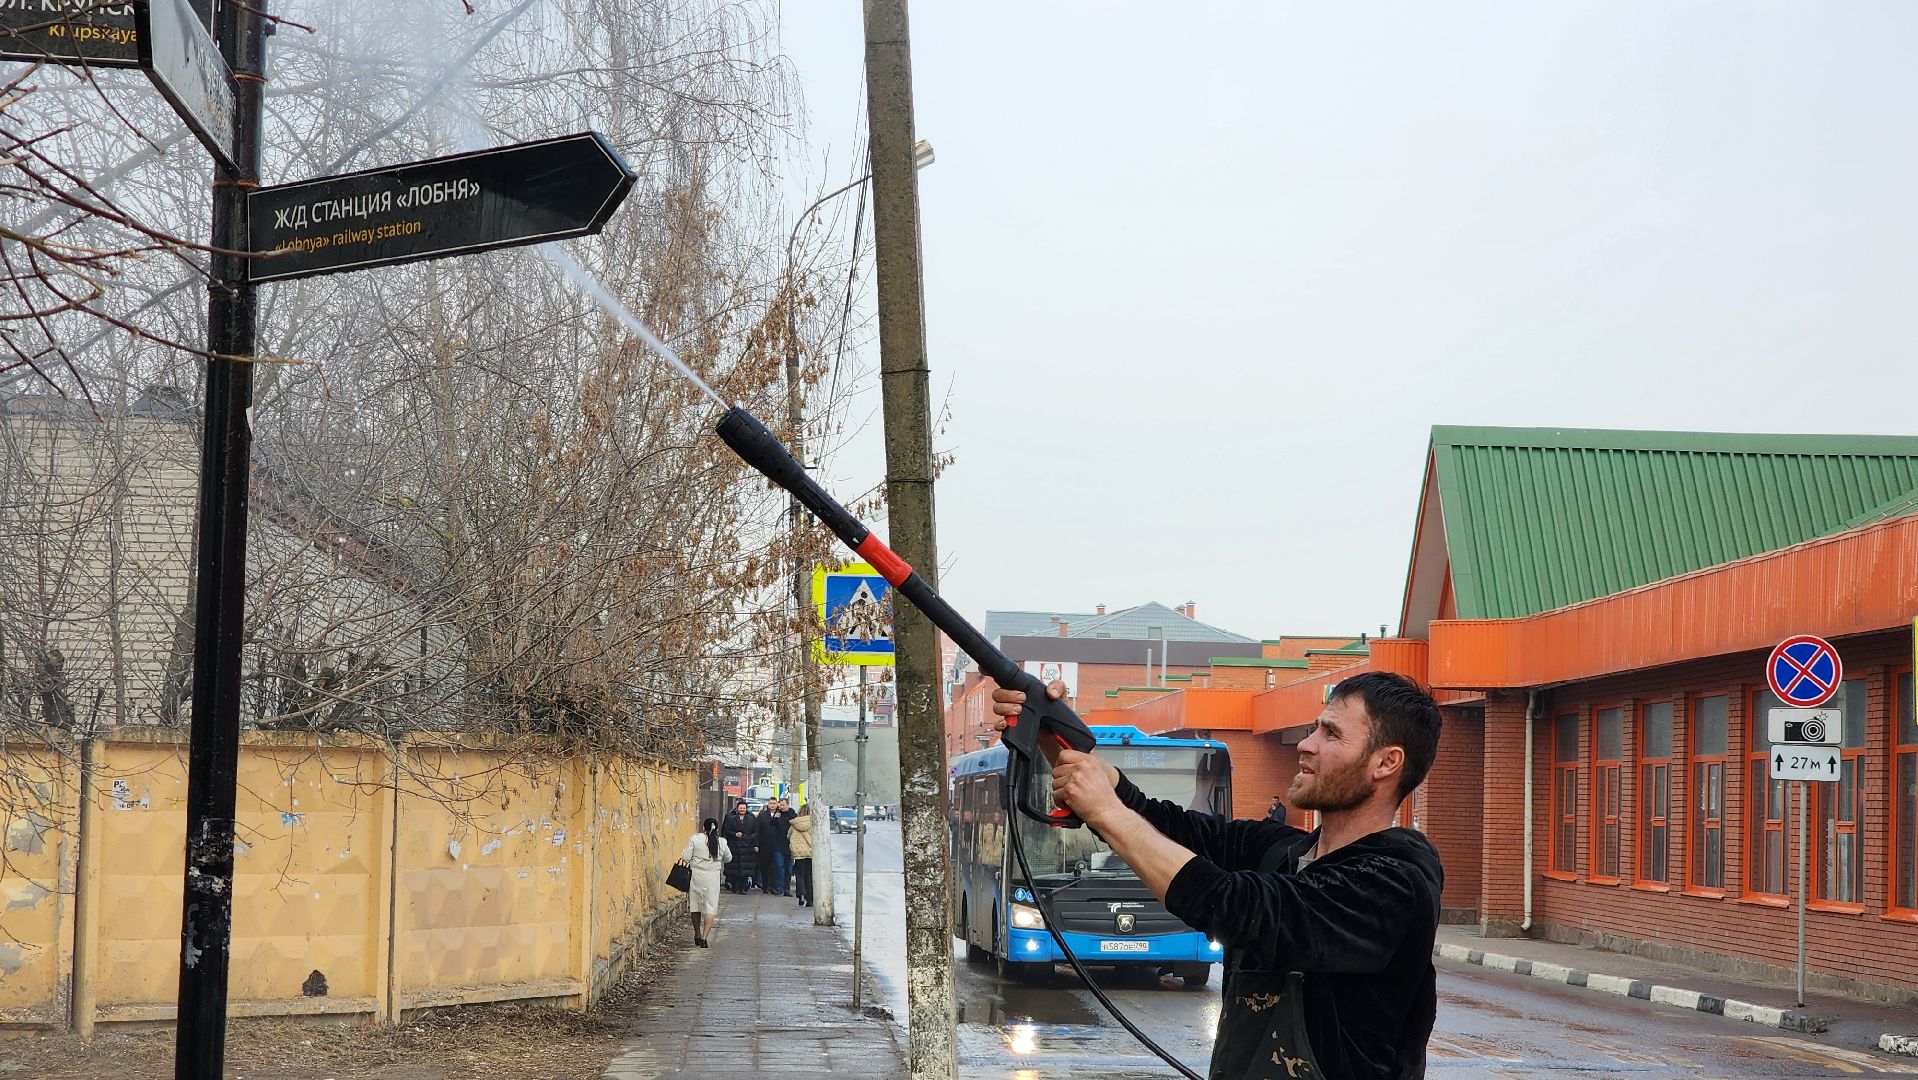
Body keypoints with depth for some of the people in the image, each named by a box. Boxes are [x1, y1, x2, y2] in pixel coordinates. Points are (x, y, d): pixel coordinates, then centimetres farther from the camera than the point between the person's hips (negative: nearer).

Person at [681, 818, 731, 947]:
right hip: (713, 877, 0)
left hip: (696, 875, 0)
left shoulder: (694, 839, -7)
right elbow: (728, 858, 14)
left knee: (695, 904, 16)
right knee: (711, 907, 2)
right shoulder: (721, 842, -1)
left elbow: (686, 857, -8)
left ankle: (697, 935, 26)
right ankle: (704, 937, -10)